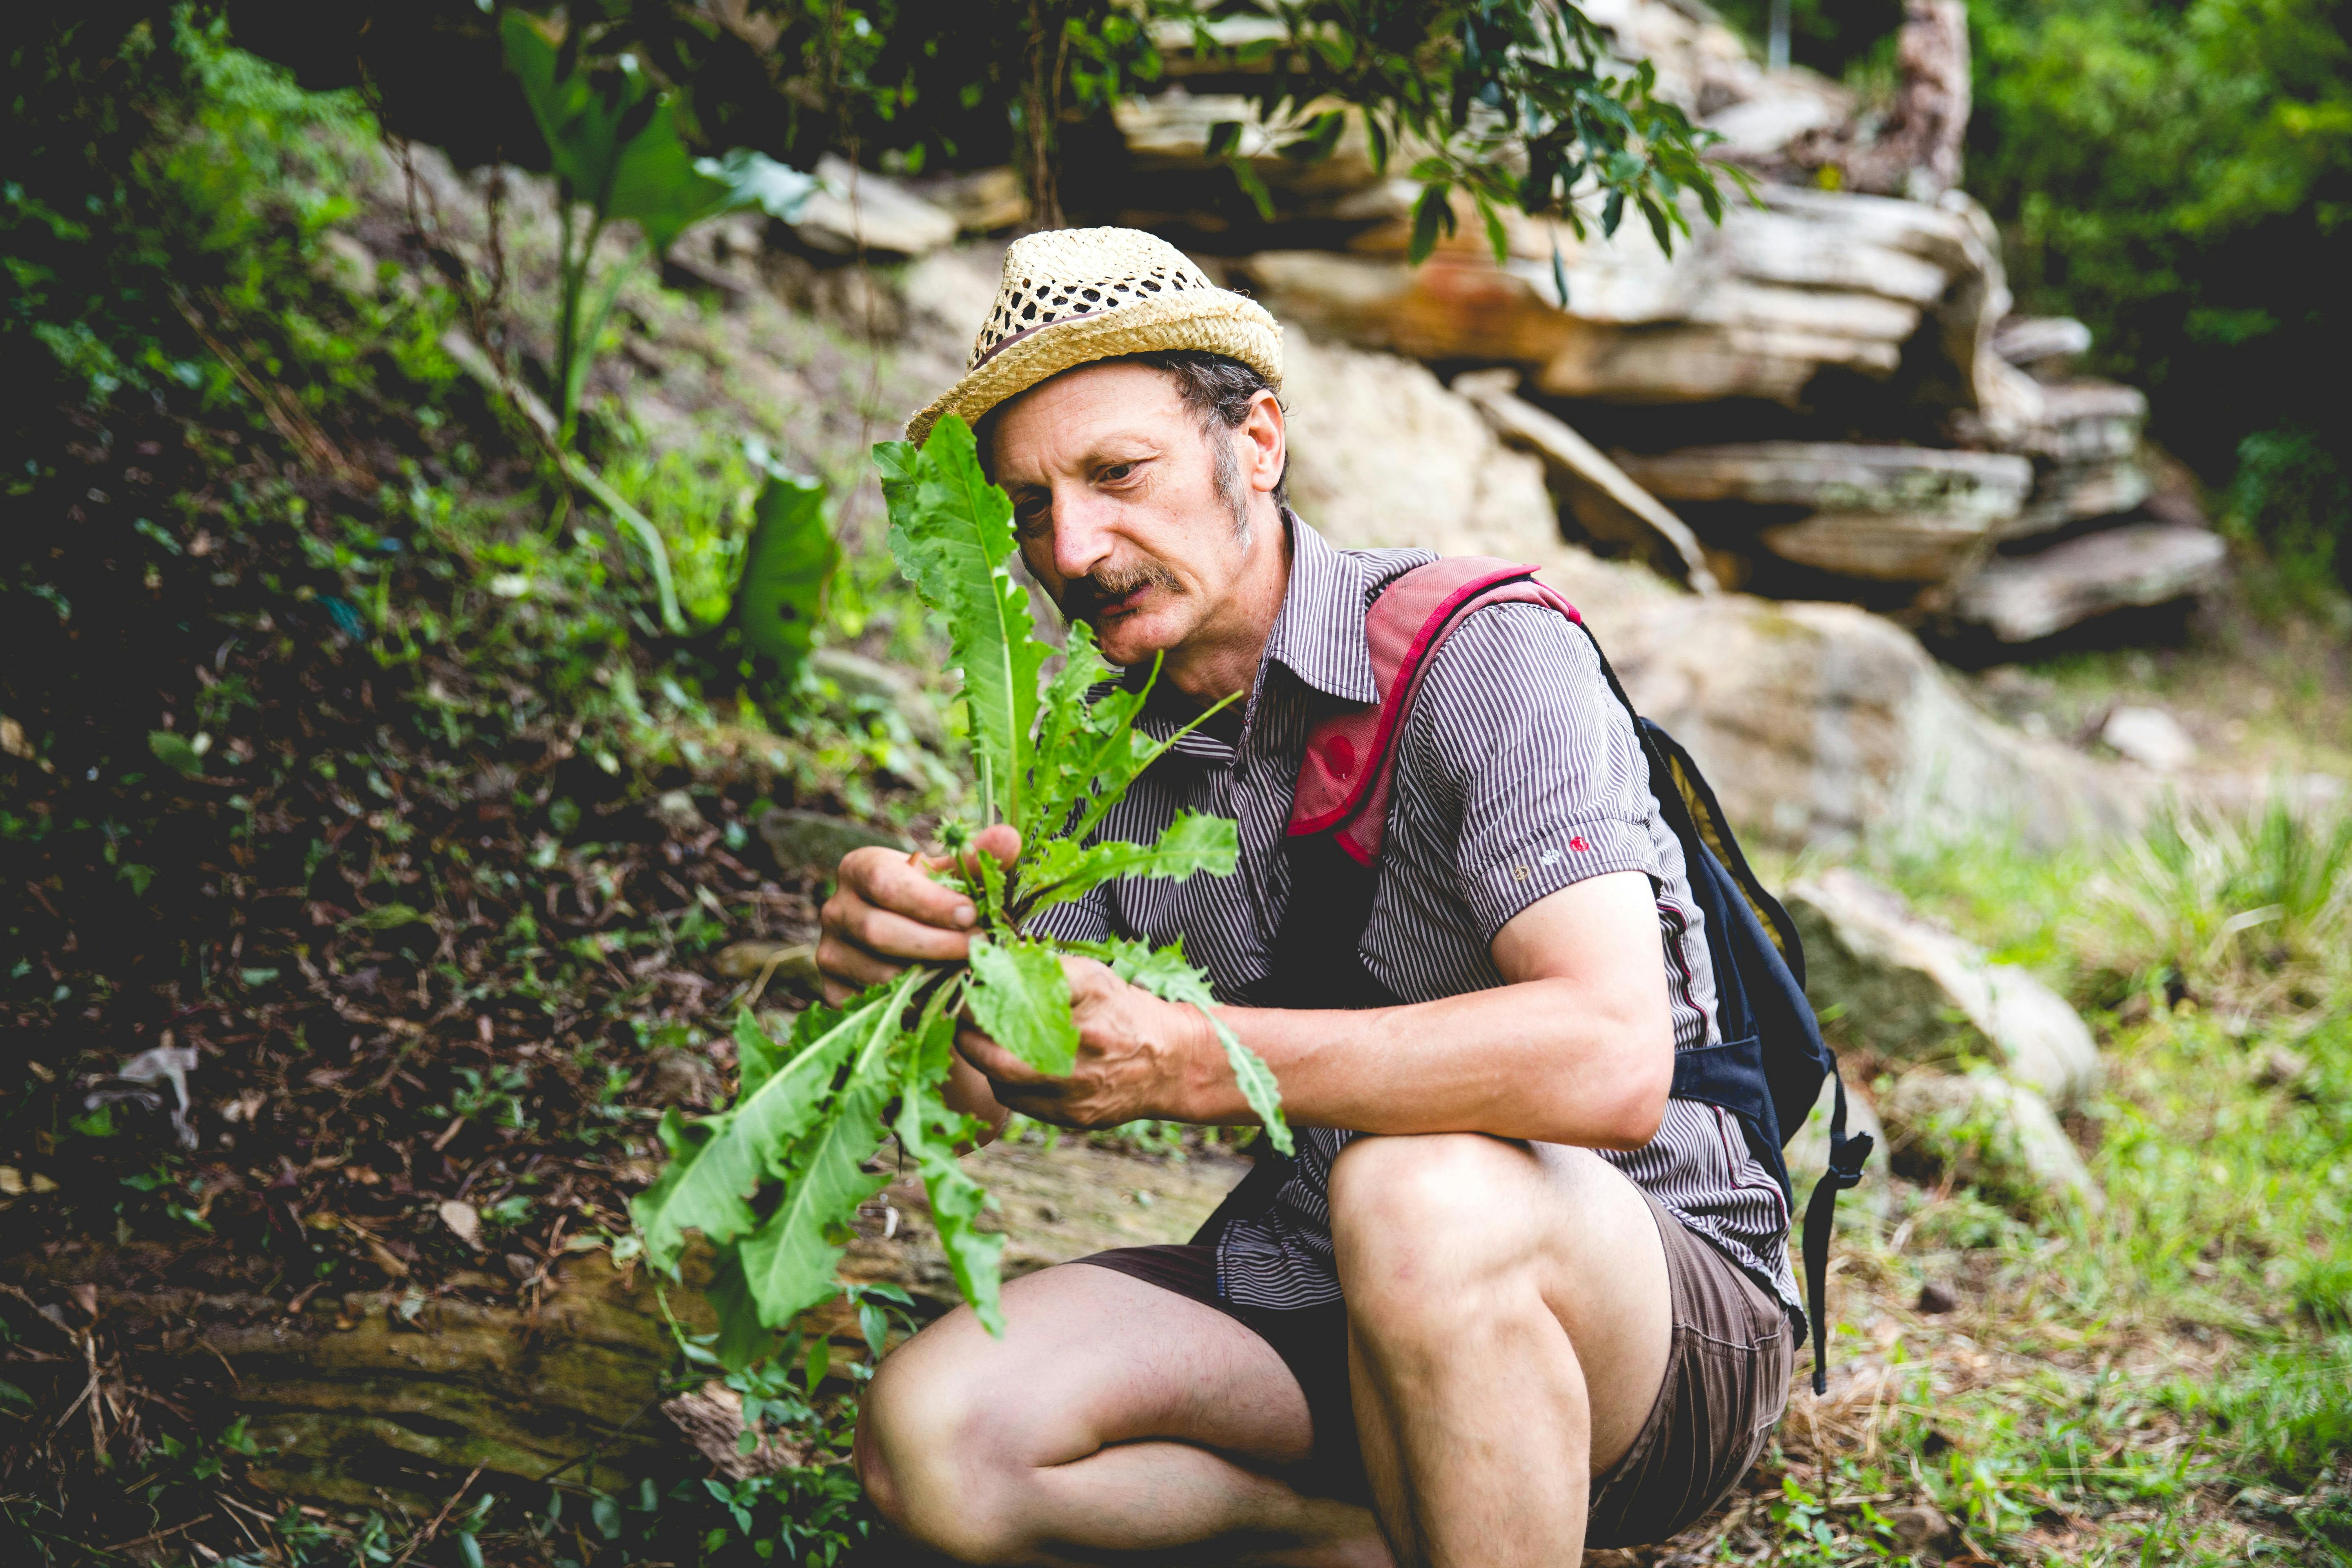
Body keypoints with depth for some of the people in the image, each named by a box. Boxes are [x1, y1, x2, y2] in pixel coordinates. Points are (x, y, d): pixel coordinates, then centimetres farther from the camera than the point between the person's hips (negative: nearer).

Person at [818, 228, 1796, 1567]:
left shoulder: (1485, 660, -18)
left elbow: (1609, 1063, -32)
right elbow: (1009, 1084, 1)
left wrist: (1186, 1060, -33)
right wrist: (909, 957, -22)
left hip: (1662, 1305, -5)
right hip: (1323, 1302, 6)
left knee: (1419, 1192, -38)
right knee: (935, 1434, -15)